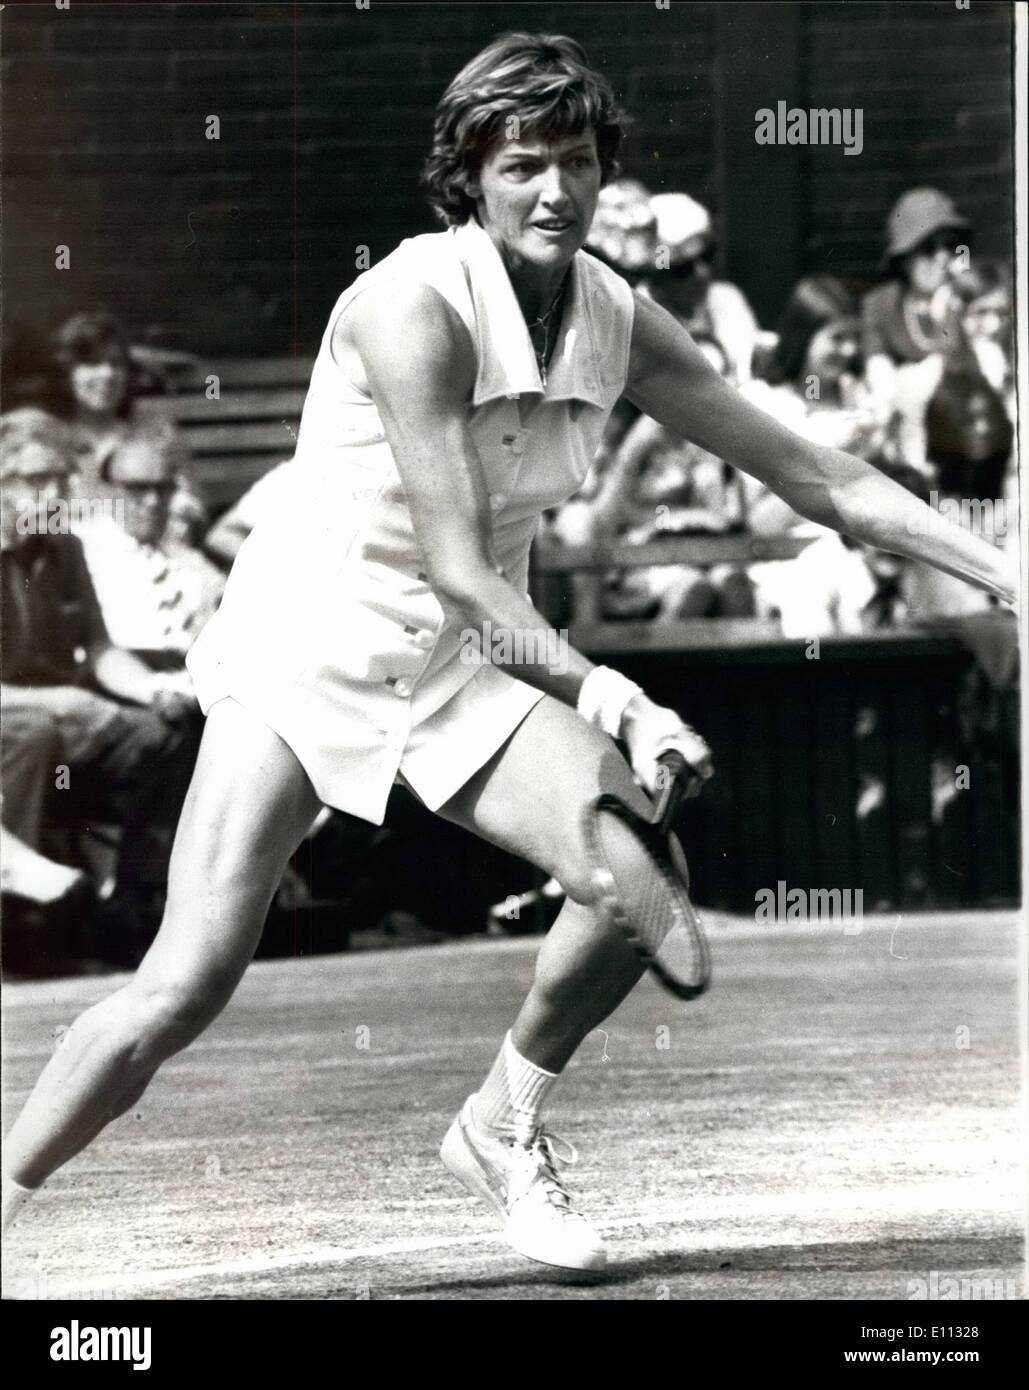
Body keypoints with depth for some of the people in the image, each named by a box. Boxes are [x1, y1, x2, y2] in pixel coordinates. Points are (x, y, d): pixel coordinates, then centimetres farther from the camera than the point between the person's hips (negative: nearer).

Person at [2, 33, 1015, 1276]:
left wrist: (998, 569, 0)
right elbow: (455, 563, -26)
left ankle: (503, 1127, 6)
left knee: (638, 865, -18)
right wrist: (600, 690, -37)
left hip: (464, 661, 5)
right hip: (306, 648, -5)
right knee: (185, 987, -17)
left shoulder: (619, 324, -3)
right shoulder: (414, 304, -21)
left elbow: (809, 473, 4)